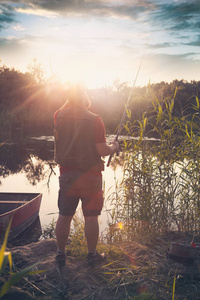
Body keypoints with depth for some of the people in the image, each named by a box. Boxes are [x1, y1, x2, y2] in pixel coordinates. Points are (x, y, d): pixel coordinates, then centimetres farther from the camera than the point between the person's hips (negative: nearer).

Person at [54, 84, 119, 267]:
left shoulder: (59, 117, 0)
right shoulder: (94, 120, -12)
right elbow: (102, 150, -14)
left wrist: (72, 98, 26)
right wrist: (114, 147, 5)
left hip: (67, 174, 4)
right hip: (90, 175, -3)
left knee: (64, 216, 12)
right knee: (91, 217, 8)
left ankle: (60, 254, 22)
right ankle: (92, 255, 19)